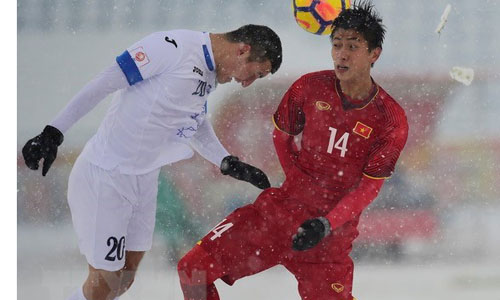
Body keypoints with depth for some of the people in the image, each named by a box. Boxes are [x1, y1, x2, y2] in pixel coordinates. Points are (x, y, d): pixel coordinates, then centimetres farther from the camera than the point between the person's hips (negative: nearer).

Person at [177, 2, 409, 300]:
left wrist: (326, 224, -19)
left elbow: (369, 186, -7)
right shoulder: (310, 87, -5)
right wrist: (299, 180, 6)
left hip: (332, 230, -2)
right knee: (194, 269, -11)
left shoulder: (391, 121, -11)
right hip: (281, 208, 2)